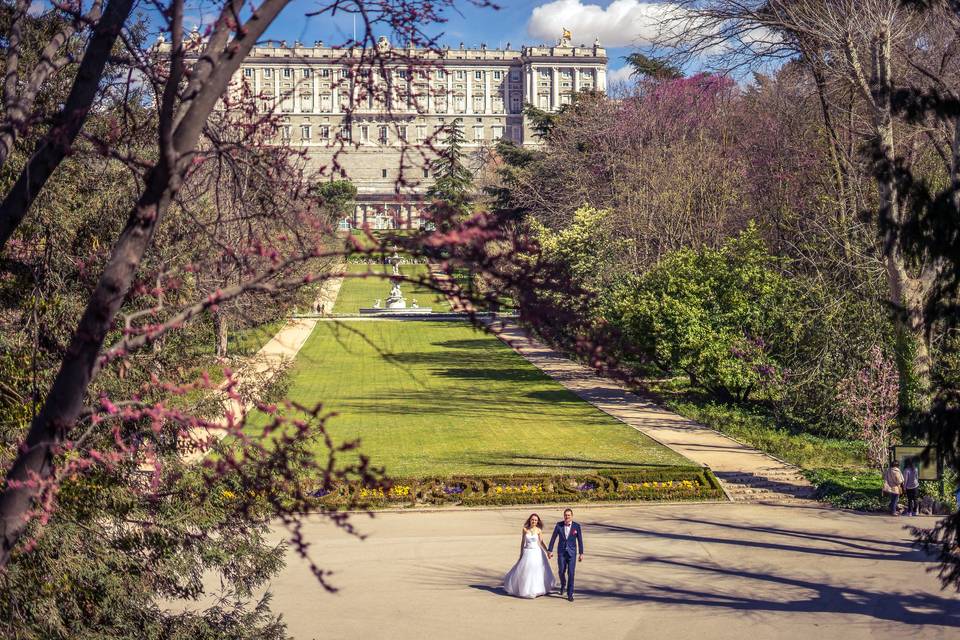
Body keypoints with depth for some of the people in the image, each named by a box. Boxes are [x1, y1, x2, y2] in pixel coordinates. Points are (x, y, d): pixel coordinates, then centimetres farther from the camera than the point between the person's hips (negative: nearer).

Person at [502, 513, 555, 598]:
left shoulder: (538, 531, -4)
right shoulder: (525, 529, -2)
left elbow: (541, 543, 0)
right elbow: (522, 542, 4)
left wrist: (548, 551, -8)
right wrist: (521, 554, 6)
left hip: (537, 553, 0)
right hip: (527, 553, 0)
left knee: (538, 572, 6)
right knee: (525, 572, 5)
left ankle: (537, 590, 22)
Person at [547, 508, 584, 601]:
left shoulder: (577, 526, -8)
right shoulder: (559, 525, -5)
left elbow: (580, 540, -2)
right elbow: (553, 538, 1)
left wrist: (581, 553, -2)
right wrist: (550, 550, 0)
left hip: (572, 553, -1)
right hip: (561, 552, 1)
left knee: (571, 573, -7)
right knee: (562, 571, 8)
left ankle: (570, 594, 0)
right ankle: (563, 585, 41)